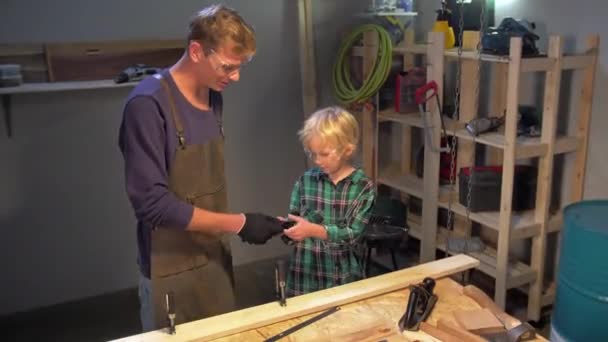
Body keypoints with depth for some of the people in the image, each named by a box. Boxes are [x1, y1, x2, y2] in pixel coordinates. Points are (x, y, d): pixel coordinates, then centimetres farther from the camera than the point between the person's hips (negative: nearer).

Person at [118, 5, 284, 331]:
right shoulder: (148, 104, -21)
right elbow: (153, 204, -23)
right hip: (172, 271, -7)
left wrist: (226, 237, 8)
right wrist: (238, 223, -20)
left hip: (216, 256, 7)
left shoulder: (213, 97, 2)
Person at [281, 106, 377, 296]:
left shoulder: (364, 187, -9)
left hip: (343, 278, -2)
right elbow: (295, 223, 5)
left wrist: (314, 230, -25)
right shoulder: (306, 180, -1)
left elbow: (353, 235, -15)